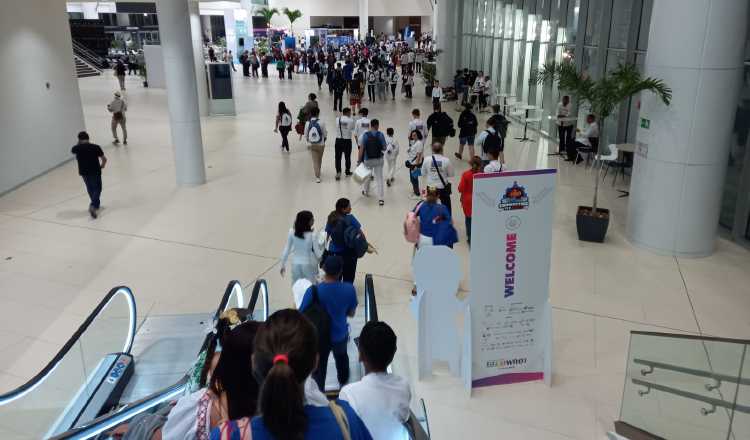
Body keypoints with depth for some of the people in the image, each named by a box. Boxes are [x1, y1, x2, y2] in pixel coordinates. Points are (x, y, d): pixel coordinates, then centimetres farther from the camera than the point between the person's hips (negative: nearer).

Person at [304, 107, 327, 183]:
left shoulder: (307, 123, -9)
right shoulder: (321, 123, -16)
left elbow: (305, 135, -2)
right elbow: (325, 134, -11)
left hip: (312, 145, 1)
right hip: (321, 144, -1)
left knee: (315, 160, 9)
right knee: (319, 160, 20)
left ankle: (317, 176, 3)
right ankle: (318, 173, 38)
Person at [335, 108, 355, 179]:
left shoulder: (337, 119, -4)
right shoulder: (351, 120, -10)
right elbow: (353, 128, 4)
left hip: (338, 140, 1)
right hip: (347, 141, -1)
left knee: (338, 157, 5)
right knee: (347, 157, 14)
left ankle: (338, 172, -8)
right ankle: (347, 172, 28)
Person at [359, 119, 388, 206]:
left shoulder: (365, 135, -9)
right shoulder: (380, 135, -9)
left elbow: (361, 149, -10)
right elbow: (384, 148, -5)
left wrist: (359, 160, -3)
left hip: (368, 160, 1)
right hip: (378, 159, 0)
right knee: (379, 178, 3)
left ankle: (365, 191, 43)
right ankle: (380, 199, -2)